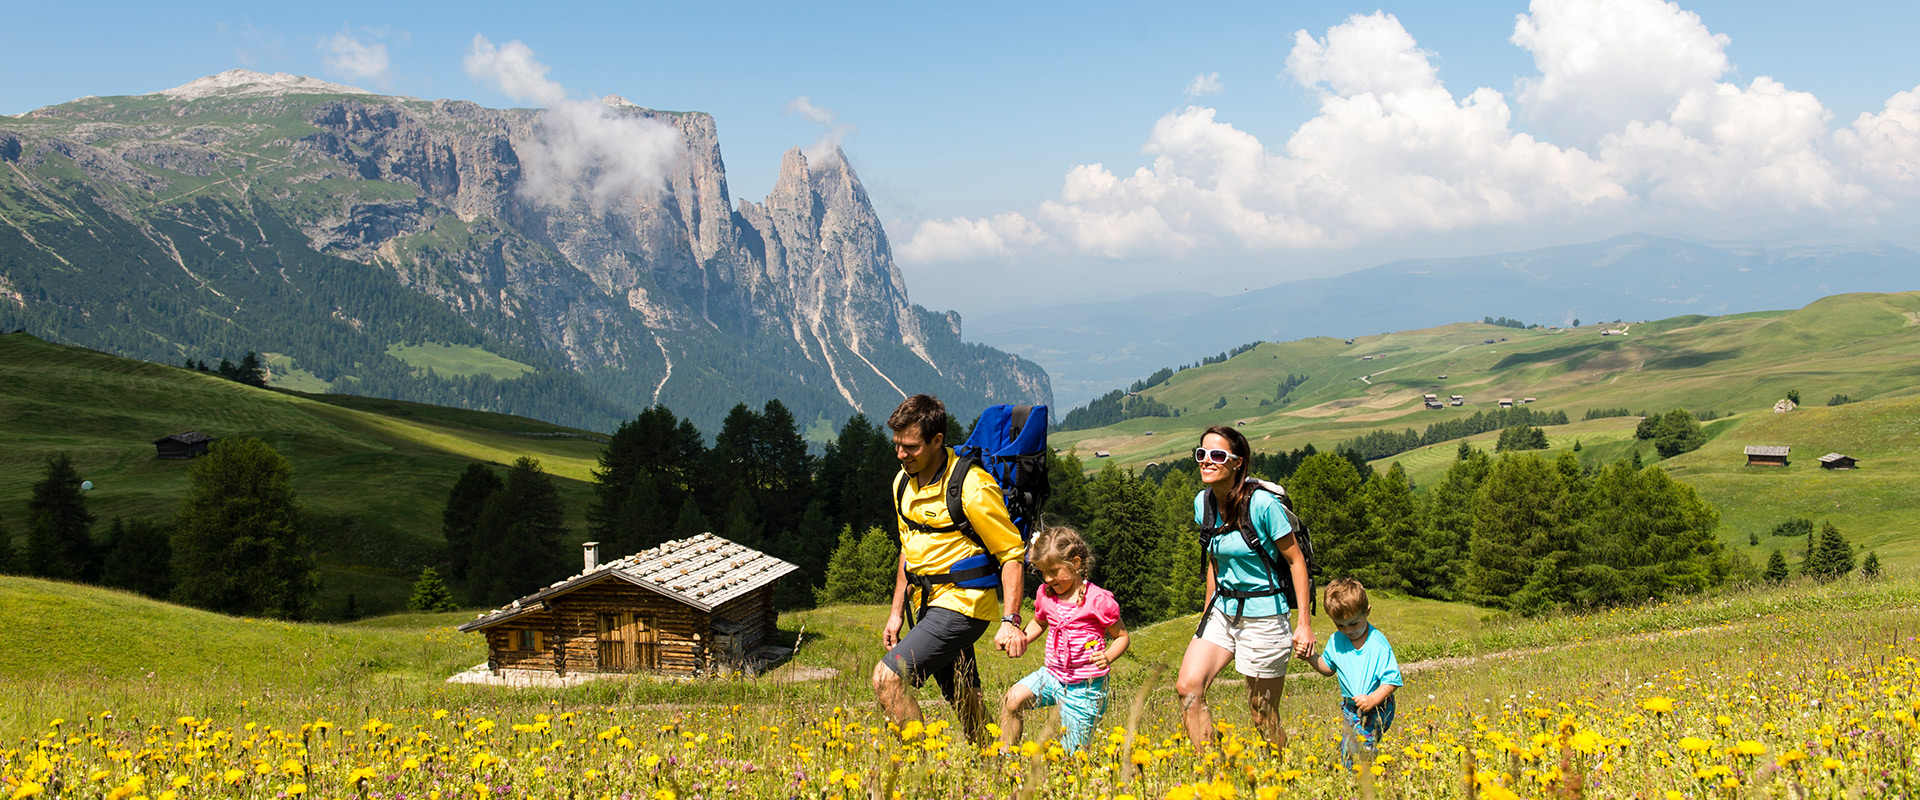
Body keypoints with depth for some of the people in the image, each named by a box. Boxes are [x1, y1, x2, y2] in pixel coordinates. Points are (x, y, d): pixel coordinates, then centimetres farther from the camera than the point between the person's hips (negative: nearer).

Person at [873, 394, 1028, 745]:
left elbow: (1012, 553, -13)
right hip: (930, 604, 8)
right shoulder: (904, 483, 7)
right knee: (963, 701, 14)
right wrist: (897, 611, 18)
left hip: (962, 604, -8)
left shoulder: (972, 488, -17)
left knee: (886, 678, -18)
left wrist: (1010, 622, -21)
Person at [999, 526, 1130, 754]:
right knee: (1013, 698, -20)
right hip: (1052, 675, 5)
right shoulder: (1045, 594, 3)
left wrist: (1107, 657, -22)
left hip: (1085, 685, -5)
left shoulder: (1099, 600, -14)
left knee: (1071, 752, -4)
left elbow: (1122, 637, -3)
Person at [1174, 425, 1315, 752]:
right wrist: (1208, 611, 18)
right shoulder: (1203, 503, 1)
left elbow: (1296, 561, -12)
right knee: (1187, 688, -10)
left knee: (1263, 718, 3)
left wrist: (1304, 624, -13)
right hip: (1223, 612, 6)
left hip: (1264, 617, -6)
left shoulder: (1261, 503, -19)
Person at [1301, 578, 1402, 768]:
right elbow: (1328, 668, 19)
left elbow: (1392, 680, -12)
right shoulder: (1336, 642, 2)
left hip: (1376, 709, -5)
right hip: (1349, 708, 5)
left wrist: (1373, 699, -26)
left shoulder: (1379, 644, -13)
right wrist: (1311, 657, 1)